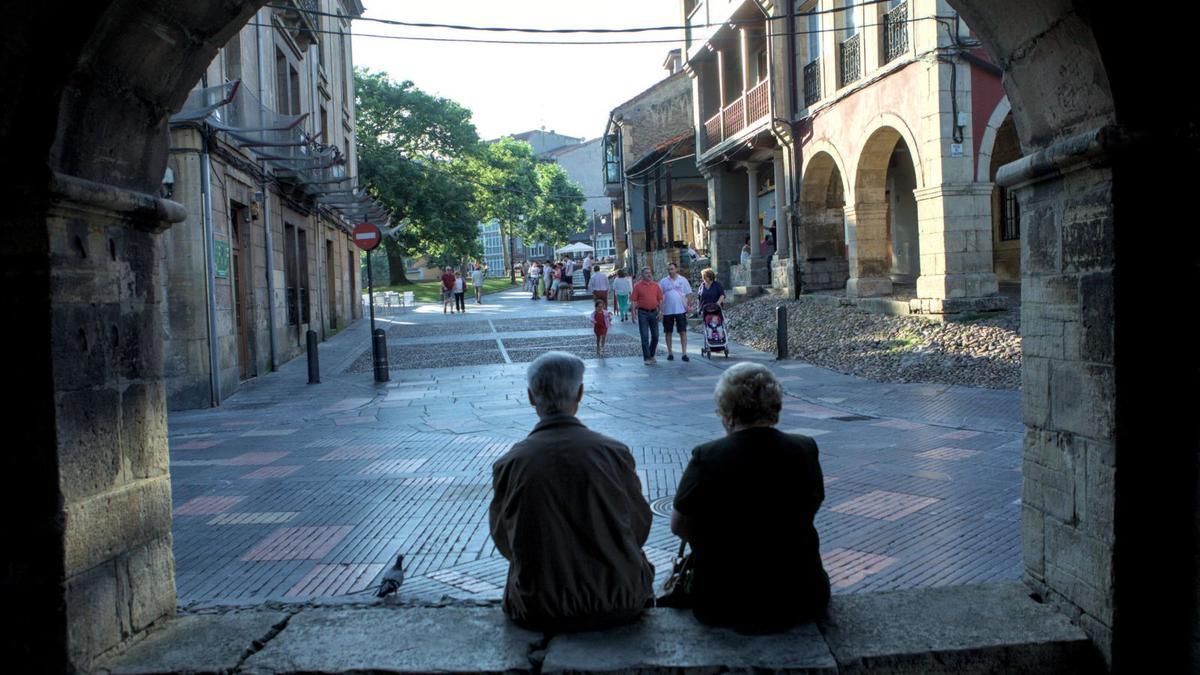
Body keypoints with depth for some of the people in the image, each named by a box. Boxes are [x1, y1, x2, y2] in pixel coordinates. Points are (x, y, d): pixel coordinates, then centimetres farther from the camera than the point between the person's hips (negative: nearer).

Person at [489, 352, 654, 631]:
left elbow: (504, 544, 2)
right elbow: (639, 528, 0)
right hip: (617, 606, -1)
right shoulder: (615, 452, -13)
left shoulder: (508, 465, -13)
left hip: (538, 614, 1)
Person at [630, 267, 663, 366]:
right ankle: (646, 358, 1)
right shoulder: (638, 286, -2)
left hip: (654, 312, 4)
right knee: (645, 336, -4)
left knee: (655, 336, 8)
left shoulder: (656, 286, 8)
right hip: (643, 313, -4)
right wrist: (634, 312, -11)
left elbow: (660, 299, 10)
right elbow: (634, 300, -3)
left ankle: (651, 355, 25)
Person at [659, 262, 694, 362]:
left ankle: (684, 353, -1)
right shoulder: (663, 282, 3)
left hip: (680, 310, -1)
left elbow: (689, 294, 5)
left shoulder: (683, 280, 3)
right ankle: (670, 353, 17)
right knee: (668, 332, 7)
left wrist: (688, 305, -6)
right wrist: (660, 308, -6)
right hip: (667, 311, 1)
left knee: (683, 332, -3)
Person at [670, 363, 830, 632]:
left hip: (724, 606, -2)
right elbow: (807, 514, 9)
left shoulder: (706, 458, -15)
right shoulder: (805, 451, -6)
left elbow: (678, 525, -2)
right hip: (801, 602, 2)